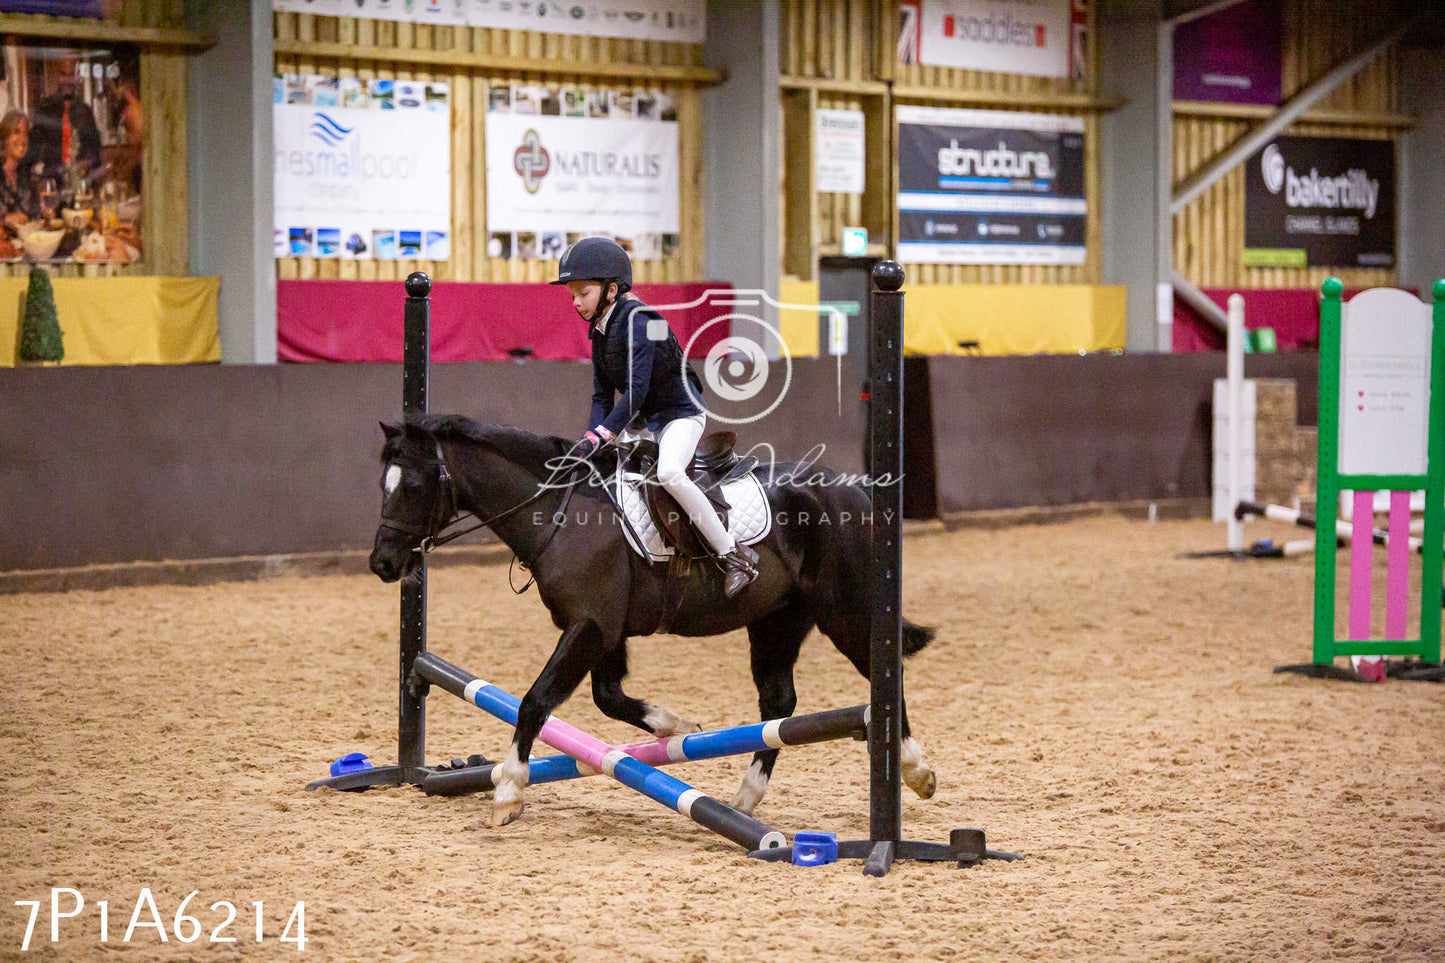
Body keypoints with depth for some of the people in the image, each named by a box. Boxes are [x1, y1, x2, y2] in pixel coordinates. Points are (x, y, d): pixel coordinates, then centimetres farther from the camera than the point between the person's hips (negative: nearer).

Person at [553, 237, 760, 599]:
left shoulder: (637, 320, -21)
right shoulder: (599, 332, 6)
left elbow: (637, 389, -29)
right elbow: (602, 396, 5)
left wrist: (602, 434, -37)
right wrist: (591, 438, -13)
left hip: (681, 410, -10)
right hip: (645, 419, 10)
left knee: (669, 473, -34)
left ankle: (735, 556, -29)